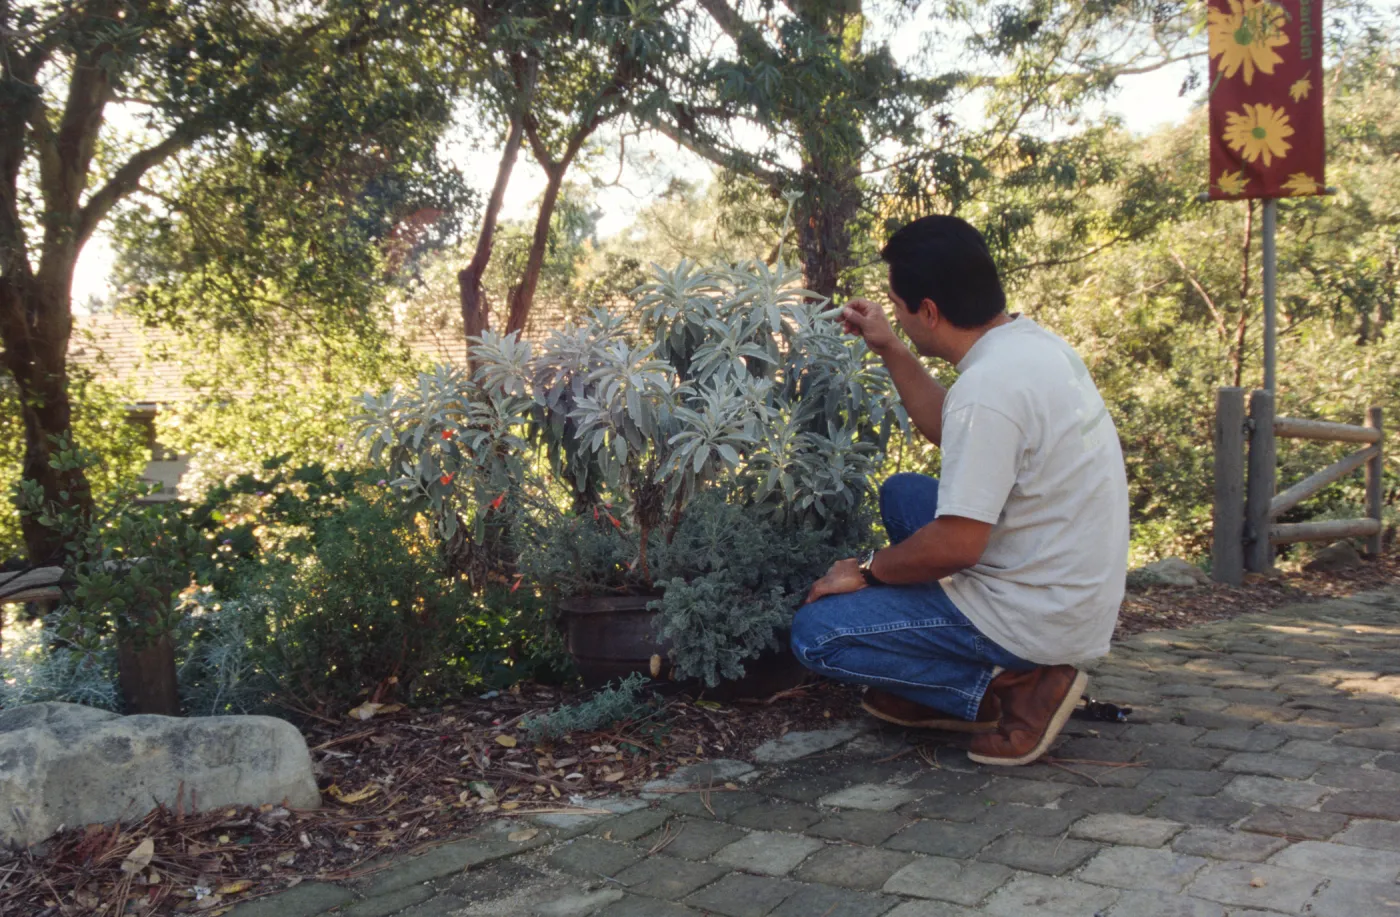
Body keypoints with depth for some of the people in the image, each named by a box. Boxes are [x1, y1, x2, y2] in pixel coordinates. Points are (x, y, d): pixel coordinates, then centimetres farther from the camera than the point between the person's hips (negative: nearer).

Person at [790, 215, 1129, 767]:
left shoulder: (989, 386, -26)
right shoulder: (1032, 342, 5)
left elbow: (957, 546, -25)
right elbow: (950, 432, 23)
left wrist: (867, 570, -8)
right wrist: (890, 350, 18)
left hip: (1036, 615, -10)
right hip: (1076, 594, 10)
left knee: (816, 633, -5)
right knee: (903, 494, 23)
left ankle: (1011, 688, -6)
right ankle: (933, 695, 17)